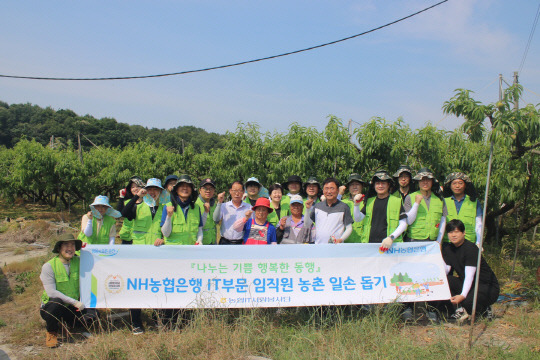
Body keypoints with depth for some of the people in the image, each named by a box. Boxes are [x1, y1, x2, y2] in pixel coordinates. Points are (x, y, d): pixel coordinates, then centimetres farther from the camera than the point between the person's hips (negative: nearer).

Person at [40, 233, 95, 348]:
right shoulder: (48, 266, -13)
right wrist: (74, 302, -26)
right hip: (51, 308, -4)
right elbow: (51, 292, -20)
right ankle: (51, 332, -8)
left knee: (91, 316, -20)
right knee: (56, 302, -38)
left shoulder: (79, 262, 0)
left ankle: (65, 322, 13)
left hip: (72, 308, 5)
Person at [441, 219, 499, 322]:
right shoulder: (447, 248, 2)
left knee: (468, 301, -35)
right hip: (465, 284, 6)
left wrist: (462, 295, -41)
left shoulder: (471, 248, -20)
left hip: (488, 286, -6)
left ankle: (484, 308, 1)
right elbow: (445, 270, -3)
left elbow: (469, 276, -29)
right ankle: (460, 309, -5)